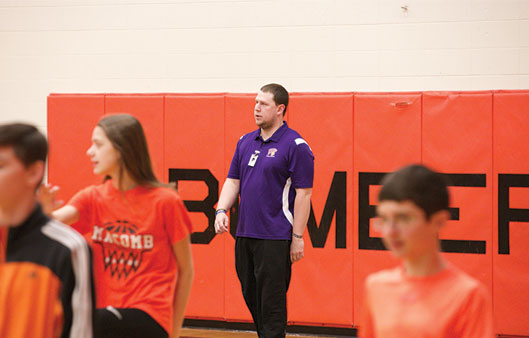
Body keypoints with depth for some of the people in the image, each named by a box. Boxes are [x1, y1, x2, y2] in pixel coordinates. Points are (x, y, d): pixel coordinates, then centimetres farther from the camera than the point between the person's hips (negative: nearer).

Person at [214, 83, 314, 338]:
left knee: (271, 305, -5)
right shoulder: (246, 142, 13)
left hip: (275, 238, -7)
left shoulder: (296, 146, -8)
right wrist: (221, 210, -1)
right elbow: (233, 181, 17)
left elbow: (303, 193, -9)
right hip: (244, 235, 7)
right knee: (251, 298, 13)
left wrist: (298, 238, -12)